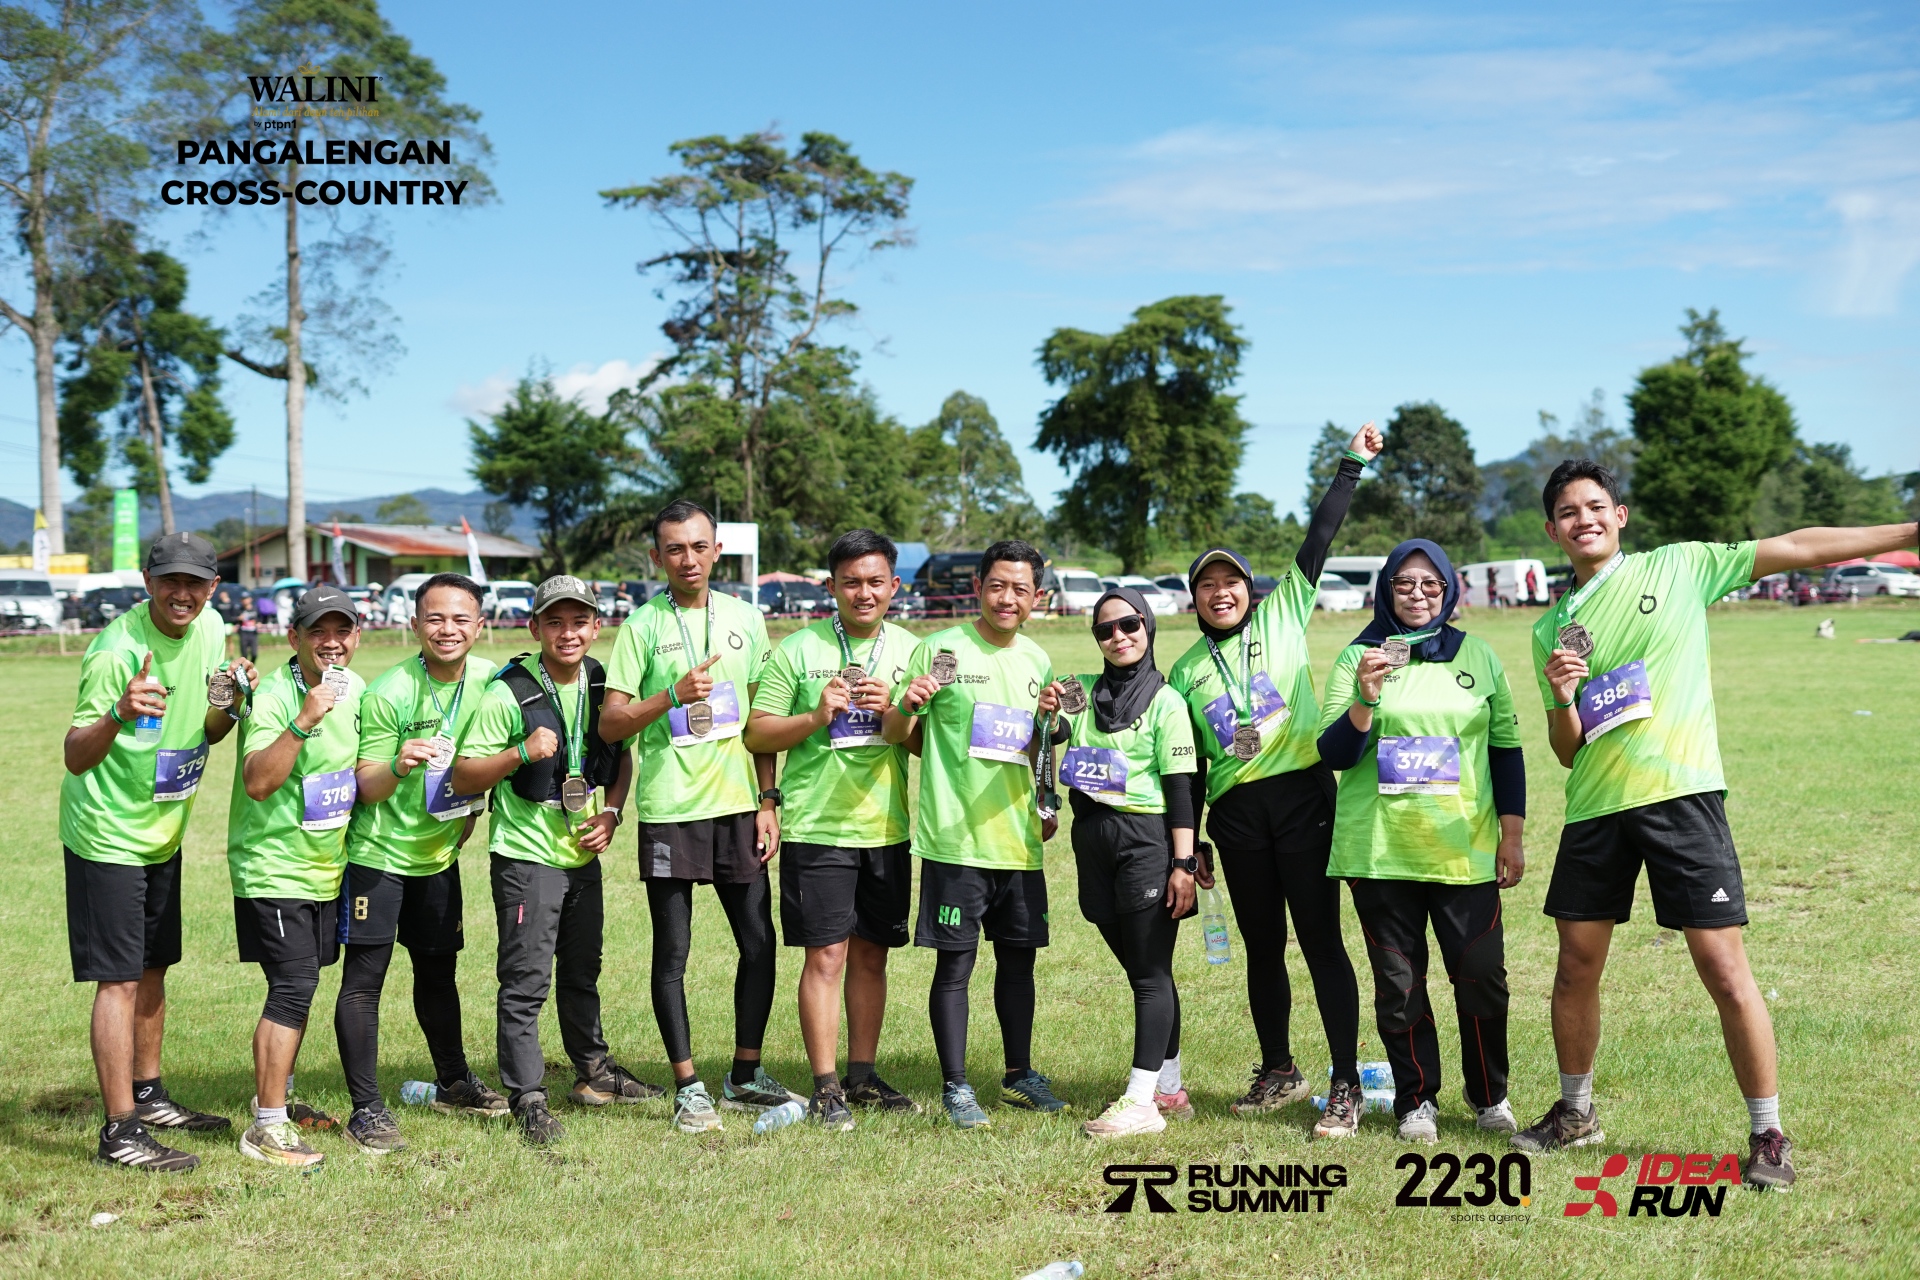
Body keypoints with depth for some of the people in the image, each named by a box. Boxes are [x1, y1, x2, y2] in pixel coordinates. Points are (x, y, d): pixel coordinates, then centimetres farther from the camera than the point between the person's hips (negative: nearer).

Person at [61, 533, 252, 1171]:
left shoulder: (210, 629, -1)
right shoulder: (116, 650, -23)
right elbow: (76, 757, -26)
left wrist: (231, 703, -12)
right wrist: (118, 715, -44)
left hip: (163, 833, 7)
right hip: (107, 836, -7)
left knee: (152, 969, 17)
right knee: (120, 980, -7)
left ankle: (148, 1096, 31)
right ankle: (120, 1131, -2)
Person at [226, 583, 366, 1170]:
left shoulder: (357, 691, 5)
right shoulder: (274, 694, -18)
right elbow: (258, 782, -30)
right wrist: (305, 719, -36)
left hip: (326, 867, 8)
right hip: (272, 867, -8)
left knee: (299, 986, 16)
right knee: (293, 988, -13)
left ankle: (277, 1096, 32)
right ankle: (267, 1127, -8)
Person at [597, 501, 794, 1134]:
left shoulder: (745, 619, 10)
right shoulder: (643, 625, -1)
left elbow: (761, 720, 13)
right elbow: (610, 724, -4)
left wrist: (768, 801, 7)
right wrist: (673, 695, -18)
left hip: (738, 804, 4)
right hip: (669, 809, -3)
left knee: (759, 943, 5)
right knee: (672, 952, 3)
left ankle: (746, 1075, 20)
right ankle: (688, 1088, 12)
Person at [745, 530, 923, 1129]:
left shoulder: (911, 650, 8)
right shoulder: (798, 650, -1)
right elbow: (757, 735, -2)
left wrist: (891, 711, -12)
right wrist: (817, 716, -17)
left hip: (886, 828, 4)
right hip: (817, 827, -3)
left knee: (871, 955, 11)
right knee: (826, 955, -4)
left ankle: (862, 1075, 22)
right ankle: (826, 1088, 2)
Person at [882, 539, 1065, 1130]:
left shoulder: (1038, 662, 11)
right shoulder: (939, 650, -5)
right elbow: (894, 735, -2)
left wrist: (1049, 720, -3)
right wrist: (905, 706, -23)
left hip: (1018, 836, 5)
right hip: (954, 836, -5)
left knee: (1019, 957, 13)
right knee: (954, 964, 0)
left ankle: (1018, 1075, 26)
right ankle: (955, 1086, 9)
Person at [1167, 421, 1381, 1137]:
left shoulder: (1284, 615, 7)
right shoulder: (1186, 671, 14)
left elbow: (1319, 540, 1)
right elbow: (1188, 766, 16)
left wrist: (1352, 467, -4)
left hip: (1301, 795, -3)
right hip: (1236, 813, 3)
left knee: (1320, 939, -6)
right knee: (1263, 944, 10)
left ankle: (1346, 1085, -4)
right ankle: (1279, 1072, 24)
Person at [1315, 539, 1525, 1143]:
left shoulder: (1477, 656, 8)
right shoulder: (1358, 658, 2)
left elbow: (1505, 746, 12)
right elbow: (1335, 754, -3)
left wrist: (1512, 834, 7)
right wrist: (1365, 698, -21)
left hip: (1465, 849, 1)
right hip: (1379, 850, -1)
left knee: (1481, 977, -1)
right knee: (1398, 985, 4)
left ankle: (1490, 1096, 19)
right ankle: (1417, 1101, 20)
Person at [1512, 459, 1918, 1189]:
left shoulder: (1678, 568, 4)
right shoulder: (1550, 630, 12)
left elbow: (1798, 549, -1)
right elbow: (1567, 752, 12)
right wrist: (1560, 696, -9)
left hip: (1679, 793, -4)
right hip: (1595, 805, 4)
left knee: (1723, 967, -7)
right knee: (1576, 966, 11)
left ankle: (1768, 1135, 6)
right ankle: (1575, 1110, 31)